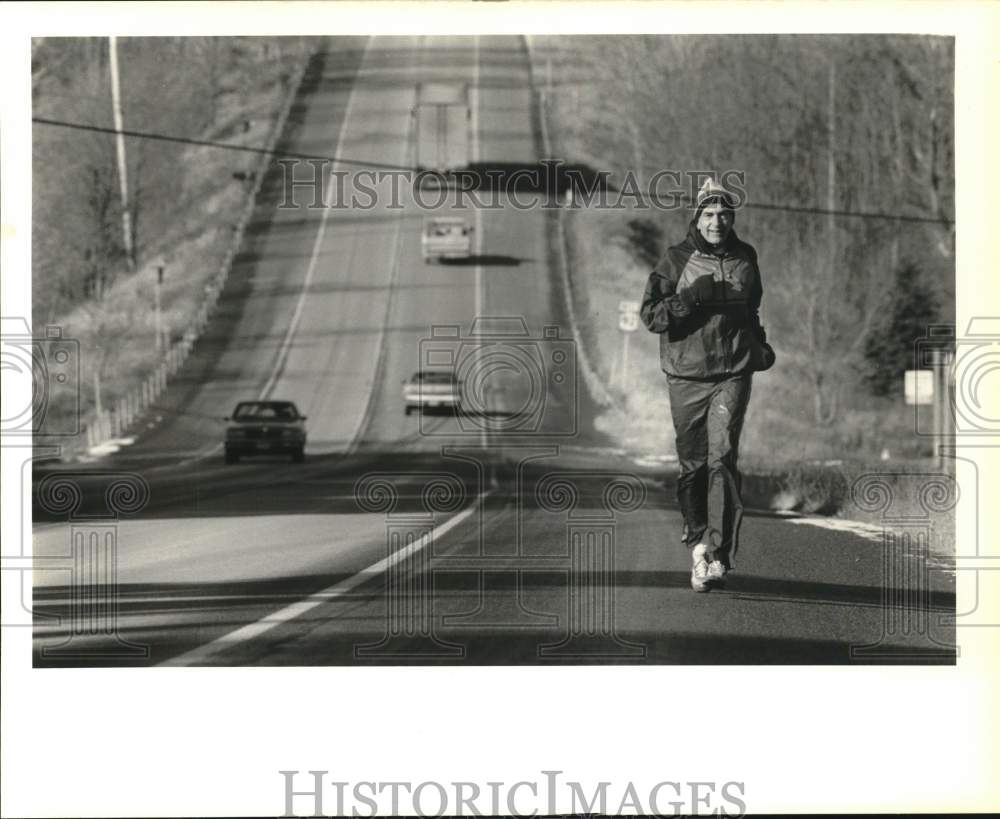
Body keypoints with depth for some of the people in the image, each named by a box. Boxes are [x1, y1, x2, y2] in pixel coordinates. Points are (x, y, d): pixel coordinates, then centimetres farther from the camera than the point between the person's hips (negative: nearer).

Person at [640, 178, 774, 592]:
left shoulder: (744, 259, 11)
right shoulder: (675, 261, 0)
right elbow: (650, 315, -8)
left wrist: (759, 343, 17)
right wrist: (689, 298, -21)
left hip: (732, 375, 1)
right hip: (686, 375, 0)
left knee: (722, 458, -14)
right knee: (692, 464, 4)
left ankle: (717, 555, -19)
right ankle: (697, 539, 26)